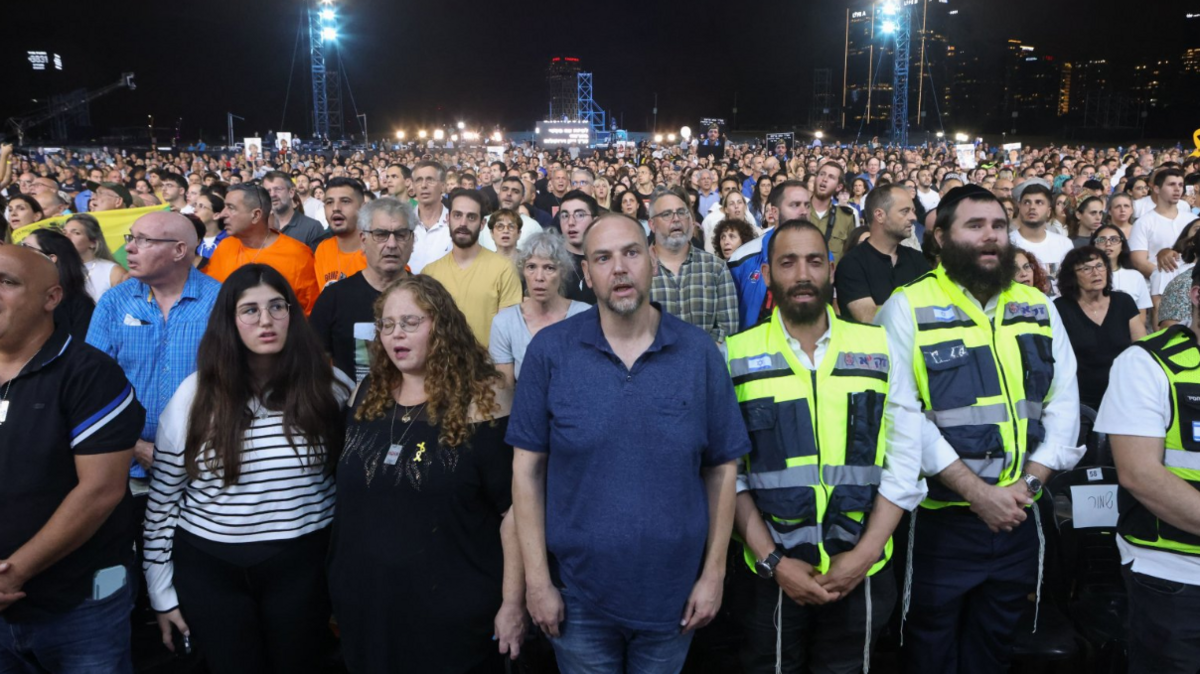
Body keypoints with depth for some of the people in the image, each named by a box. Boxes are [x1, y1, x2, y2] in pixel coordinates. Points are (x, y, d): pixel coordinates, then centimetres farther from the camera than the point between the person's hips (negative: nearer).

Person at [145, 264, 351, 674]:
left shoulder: (329, 387, -5)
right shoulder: (195, 394, -4)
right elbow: (162, 497, 2)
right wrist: (161, 590, 4)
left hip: (302, 564, 0)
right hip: (209, 567, 0)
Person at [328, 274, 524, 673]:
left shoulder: (482, 400, -12)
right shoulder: (367, 396, 6)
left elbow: (514, 509, -13)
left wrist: (512, 603, -15)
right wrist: (339, 586, 16)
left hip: (454, 615, -5)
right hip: (367, 608, 5)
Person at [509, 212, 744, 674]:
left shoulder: (699, 354, -5)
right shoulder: (549, 351, -8)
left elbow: (722, 468, -1)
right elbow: (527, 467, -6)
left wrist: (713, 574, -2)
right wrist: (537, 579, -7)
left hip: (672, 594, 1)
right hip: (578, 595, -1)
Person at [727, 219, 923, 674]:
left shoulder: (879, 348, 0)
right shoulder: (737, 355, -3)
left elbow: (904, 461, -1)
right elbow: (727, 470, -4)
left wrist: (865, 553, -9)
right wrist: (772, 559, -11)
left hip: (861, 575, 1)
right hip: (770, 576, -1)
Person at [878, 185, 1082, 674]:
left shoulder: (1038, 308, 8)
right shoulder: (908, 308, -8)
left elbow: (1063, 403, 5)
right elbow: (902, 413, -16)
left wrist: (1028, 483, -9)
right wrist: (978, 492, -19)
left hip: (1017, 521, 4)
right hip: (940, 519, -4)